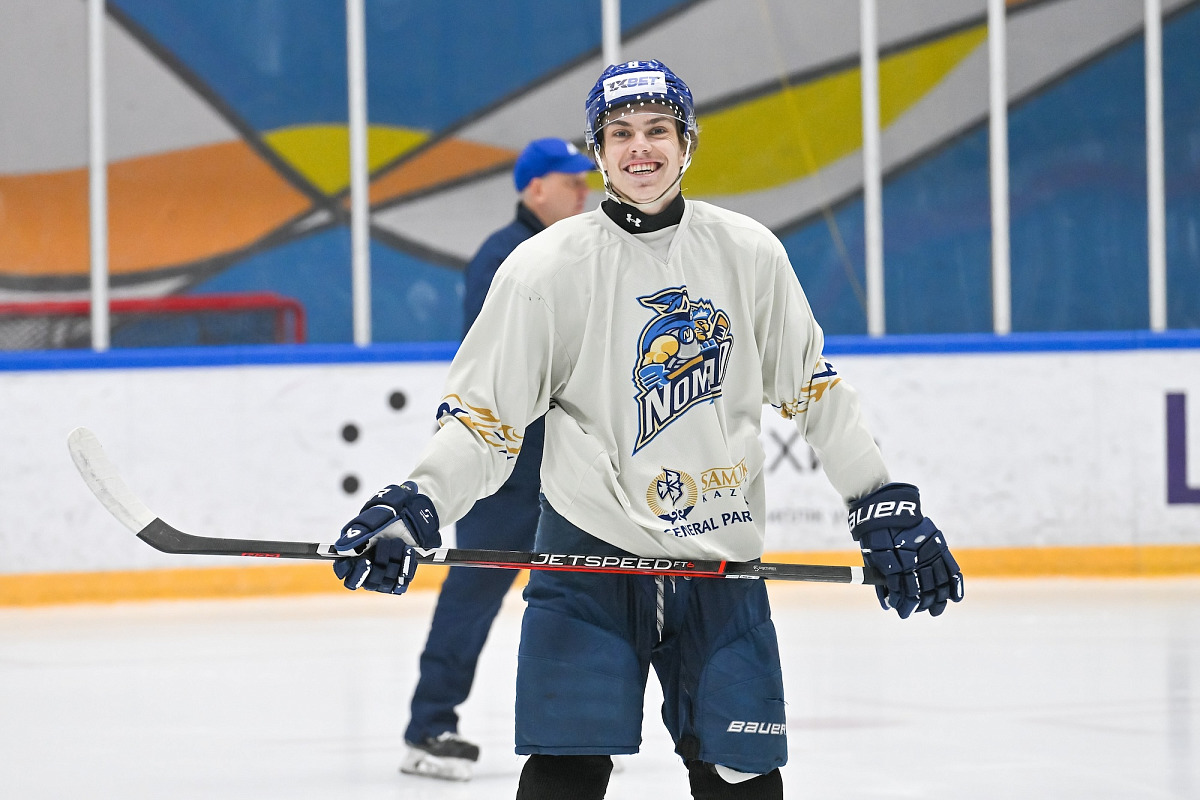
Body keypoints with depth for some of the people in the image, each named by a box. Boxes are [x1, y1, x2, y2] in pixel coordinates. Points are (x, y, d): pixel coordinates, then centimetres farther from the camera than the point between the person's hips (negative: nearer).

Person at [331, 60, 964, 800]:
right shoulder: (547, 267, -7)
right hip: (589, 545, -2)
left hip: (720, 558, 2)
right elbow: (484, 416, -6)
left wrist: (886, 511, 7)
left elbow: (812, 387, 10)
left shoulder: (749, 253, 0)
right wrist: (414, 509, -21)